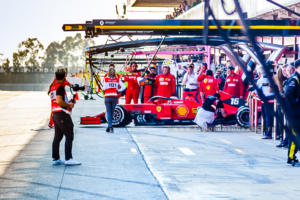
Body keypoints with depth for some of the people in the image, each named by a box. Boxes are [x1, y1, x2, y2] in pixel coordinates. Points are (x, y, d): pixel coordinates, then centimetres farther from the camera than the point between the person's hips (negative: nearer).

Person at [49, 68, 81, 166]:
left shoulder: (53, 86, 16)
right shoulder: (60, 86, -12)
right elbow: (59, 101, -21)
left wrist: (67, 103, 19)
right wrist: (69, 105, -8)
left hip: (55, 114, 10)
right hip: (62, 114, -10)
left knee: (57, 137, 13)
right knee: (69, 136, -7)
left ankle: (55, 159, 16)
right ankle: (68, 158, -10)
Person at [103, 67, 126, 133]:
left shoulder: (105, 79, -2)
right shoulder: (118, 79, 4)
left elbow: (104, 88, -8)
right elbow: (123, 87, -1)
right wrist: (118, 91, 7)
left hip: (107, 97, -2)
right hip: (115, 97, 2)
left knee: (108, 112, 1)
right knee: (112, 112, 14)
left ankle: (110, 127, -13)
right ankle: (109, 127, 22)